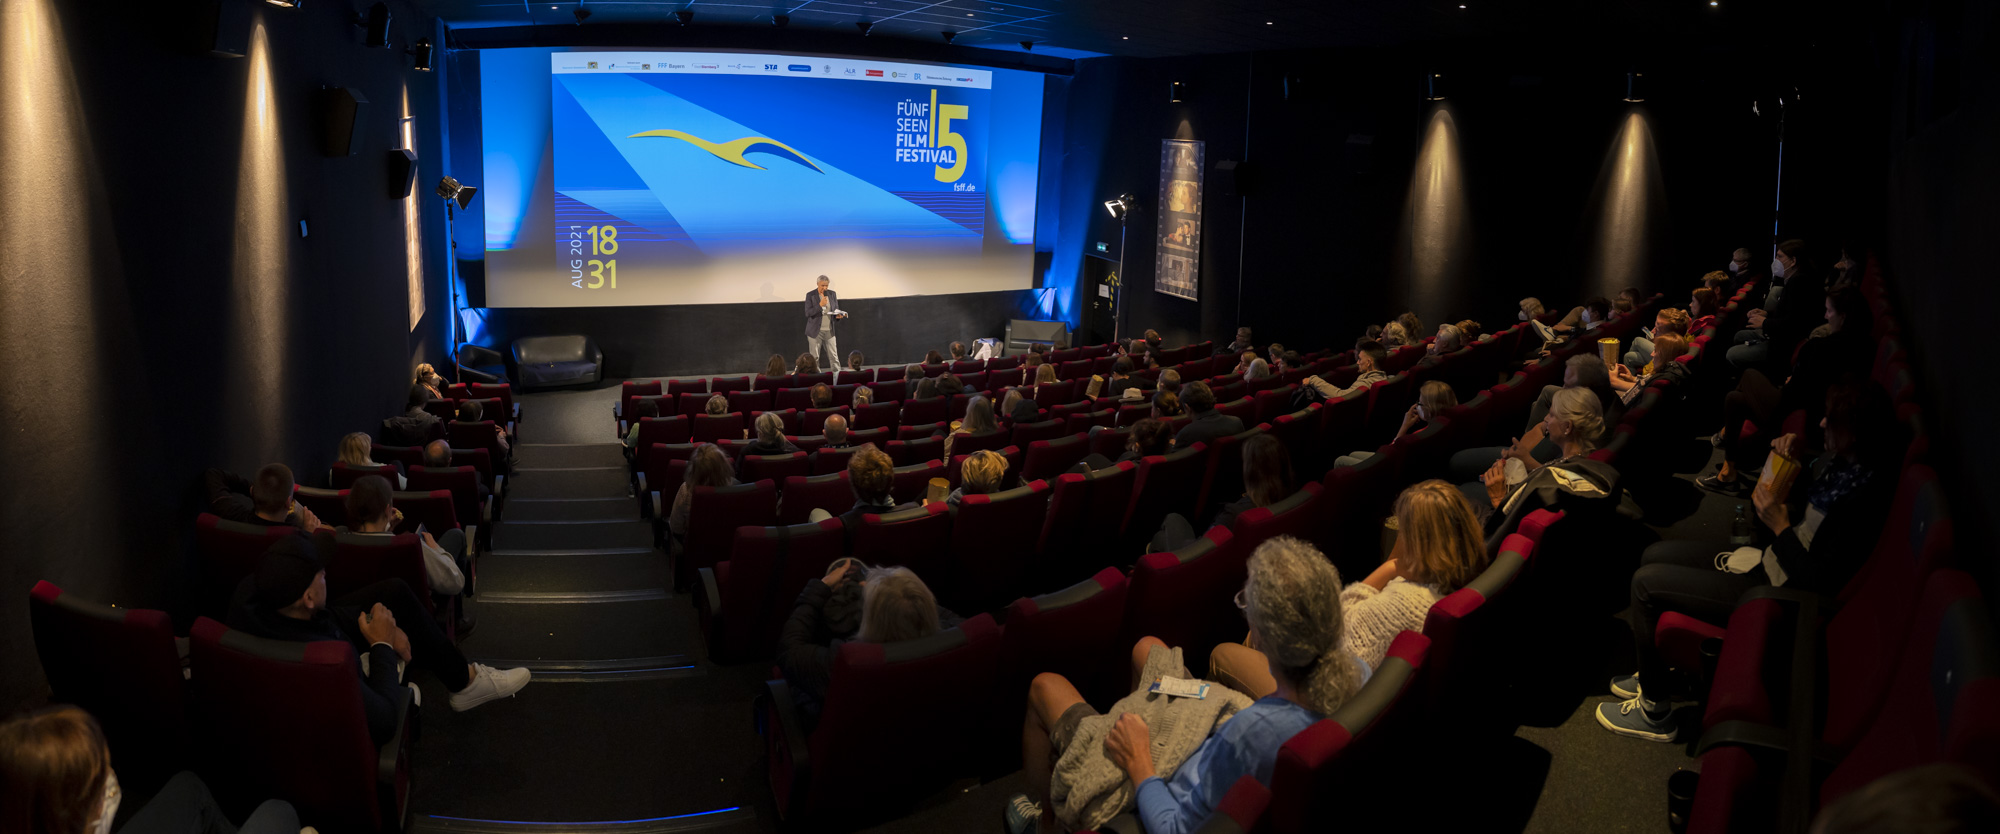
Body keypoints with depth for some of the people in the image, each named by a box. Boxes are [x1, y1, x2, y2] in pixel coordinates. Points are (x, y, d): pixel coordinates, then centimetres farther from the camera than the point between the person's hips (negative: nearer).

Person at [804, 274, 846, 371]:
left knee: (834, 357, 3)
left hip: (829, 330, 3)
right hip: (815, 331, -3)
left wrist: (838, 315, -9)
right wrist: (820, 305, -21)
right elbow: (808, 313, -10)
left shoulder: (832, 294, 7)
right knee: (814, 358, 3)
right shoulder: (810, 295, -4)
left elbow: (836, 309, 14)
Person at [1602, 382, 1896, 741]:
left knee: (1646, 582, -12)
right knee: (1654, 555, 13)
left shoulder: (1861, 501, -28)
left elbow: (1817, 584, -27)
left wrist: (1780, 526, -22)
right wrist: (1789, 452, -1)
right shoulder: (1841, 460, -2)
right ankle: (1655, 676, 24)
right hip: (1768, 562, 10)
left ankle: (1655, 713, 3)